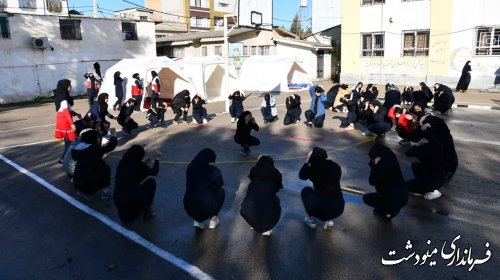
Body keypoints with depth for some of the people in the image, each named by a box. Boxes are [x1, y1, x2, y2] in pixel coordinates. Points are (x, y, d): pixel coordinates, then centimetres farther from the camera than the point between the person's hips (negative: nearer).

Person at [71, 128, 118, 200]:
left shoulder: (79, 148, 4)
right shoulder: (94, 149, -14)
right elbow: (110, 146, -12)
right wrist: (113, 134, 5)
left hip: (77, 182, 7)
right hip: (88, 184, -7)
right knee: (105, 168, 8)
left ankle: (82, 191, 21)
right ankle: (104, 192, 9)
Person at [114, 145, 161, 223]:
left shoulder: (121, 163, 7)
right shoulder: (139, 165, -6)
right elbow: (154, 172, 12)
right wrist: (157, 158, 26)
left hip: (117, 199, 6)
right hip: (134, 199, -6)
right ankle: (147, 210, 20)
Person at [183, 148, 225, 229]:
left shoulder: (191, 167, 4)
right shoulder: (214, 170, -4)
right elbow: (220, 185, 15)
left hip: (189, 207, 4)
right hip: (207, 208, -3)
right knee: (221, 192, 23)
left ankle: (197, 220, 22)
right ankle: (213, 220, 25)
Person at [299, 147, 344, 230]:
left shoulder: (312, 168, -2)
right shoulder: (336, 166, 5)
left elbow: (301, 176, 18)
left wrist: (307, 161, 16)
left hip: (320, 210, -3)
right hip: (339, 208, 3)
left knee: (306, 191, 24)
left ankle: (311, 220, 24)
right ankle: (329, 220, 20)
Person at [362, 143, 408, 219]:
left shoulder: (381, 165, -14)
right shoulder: (392, 160, 8)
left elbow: (372, 182, -1)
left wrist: (374, 165, 2)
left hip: (393, 200, -7)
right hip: (404, 197, 7)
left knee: (366, 198, 14)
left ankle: (389, 210, 6)